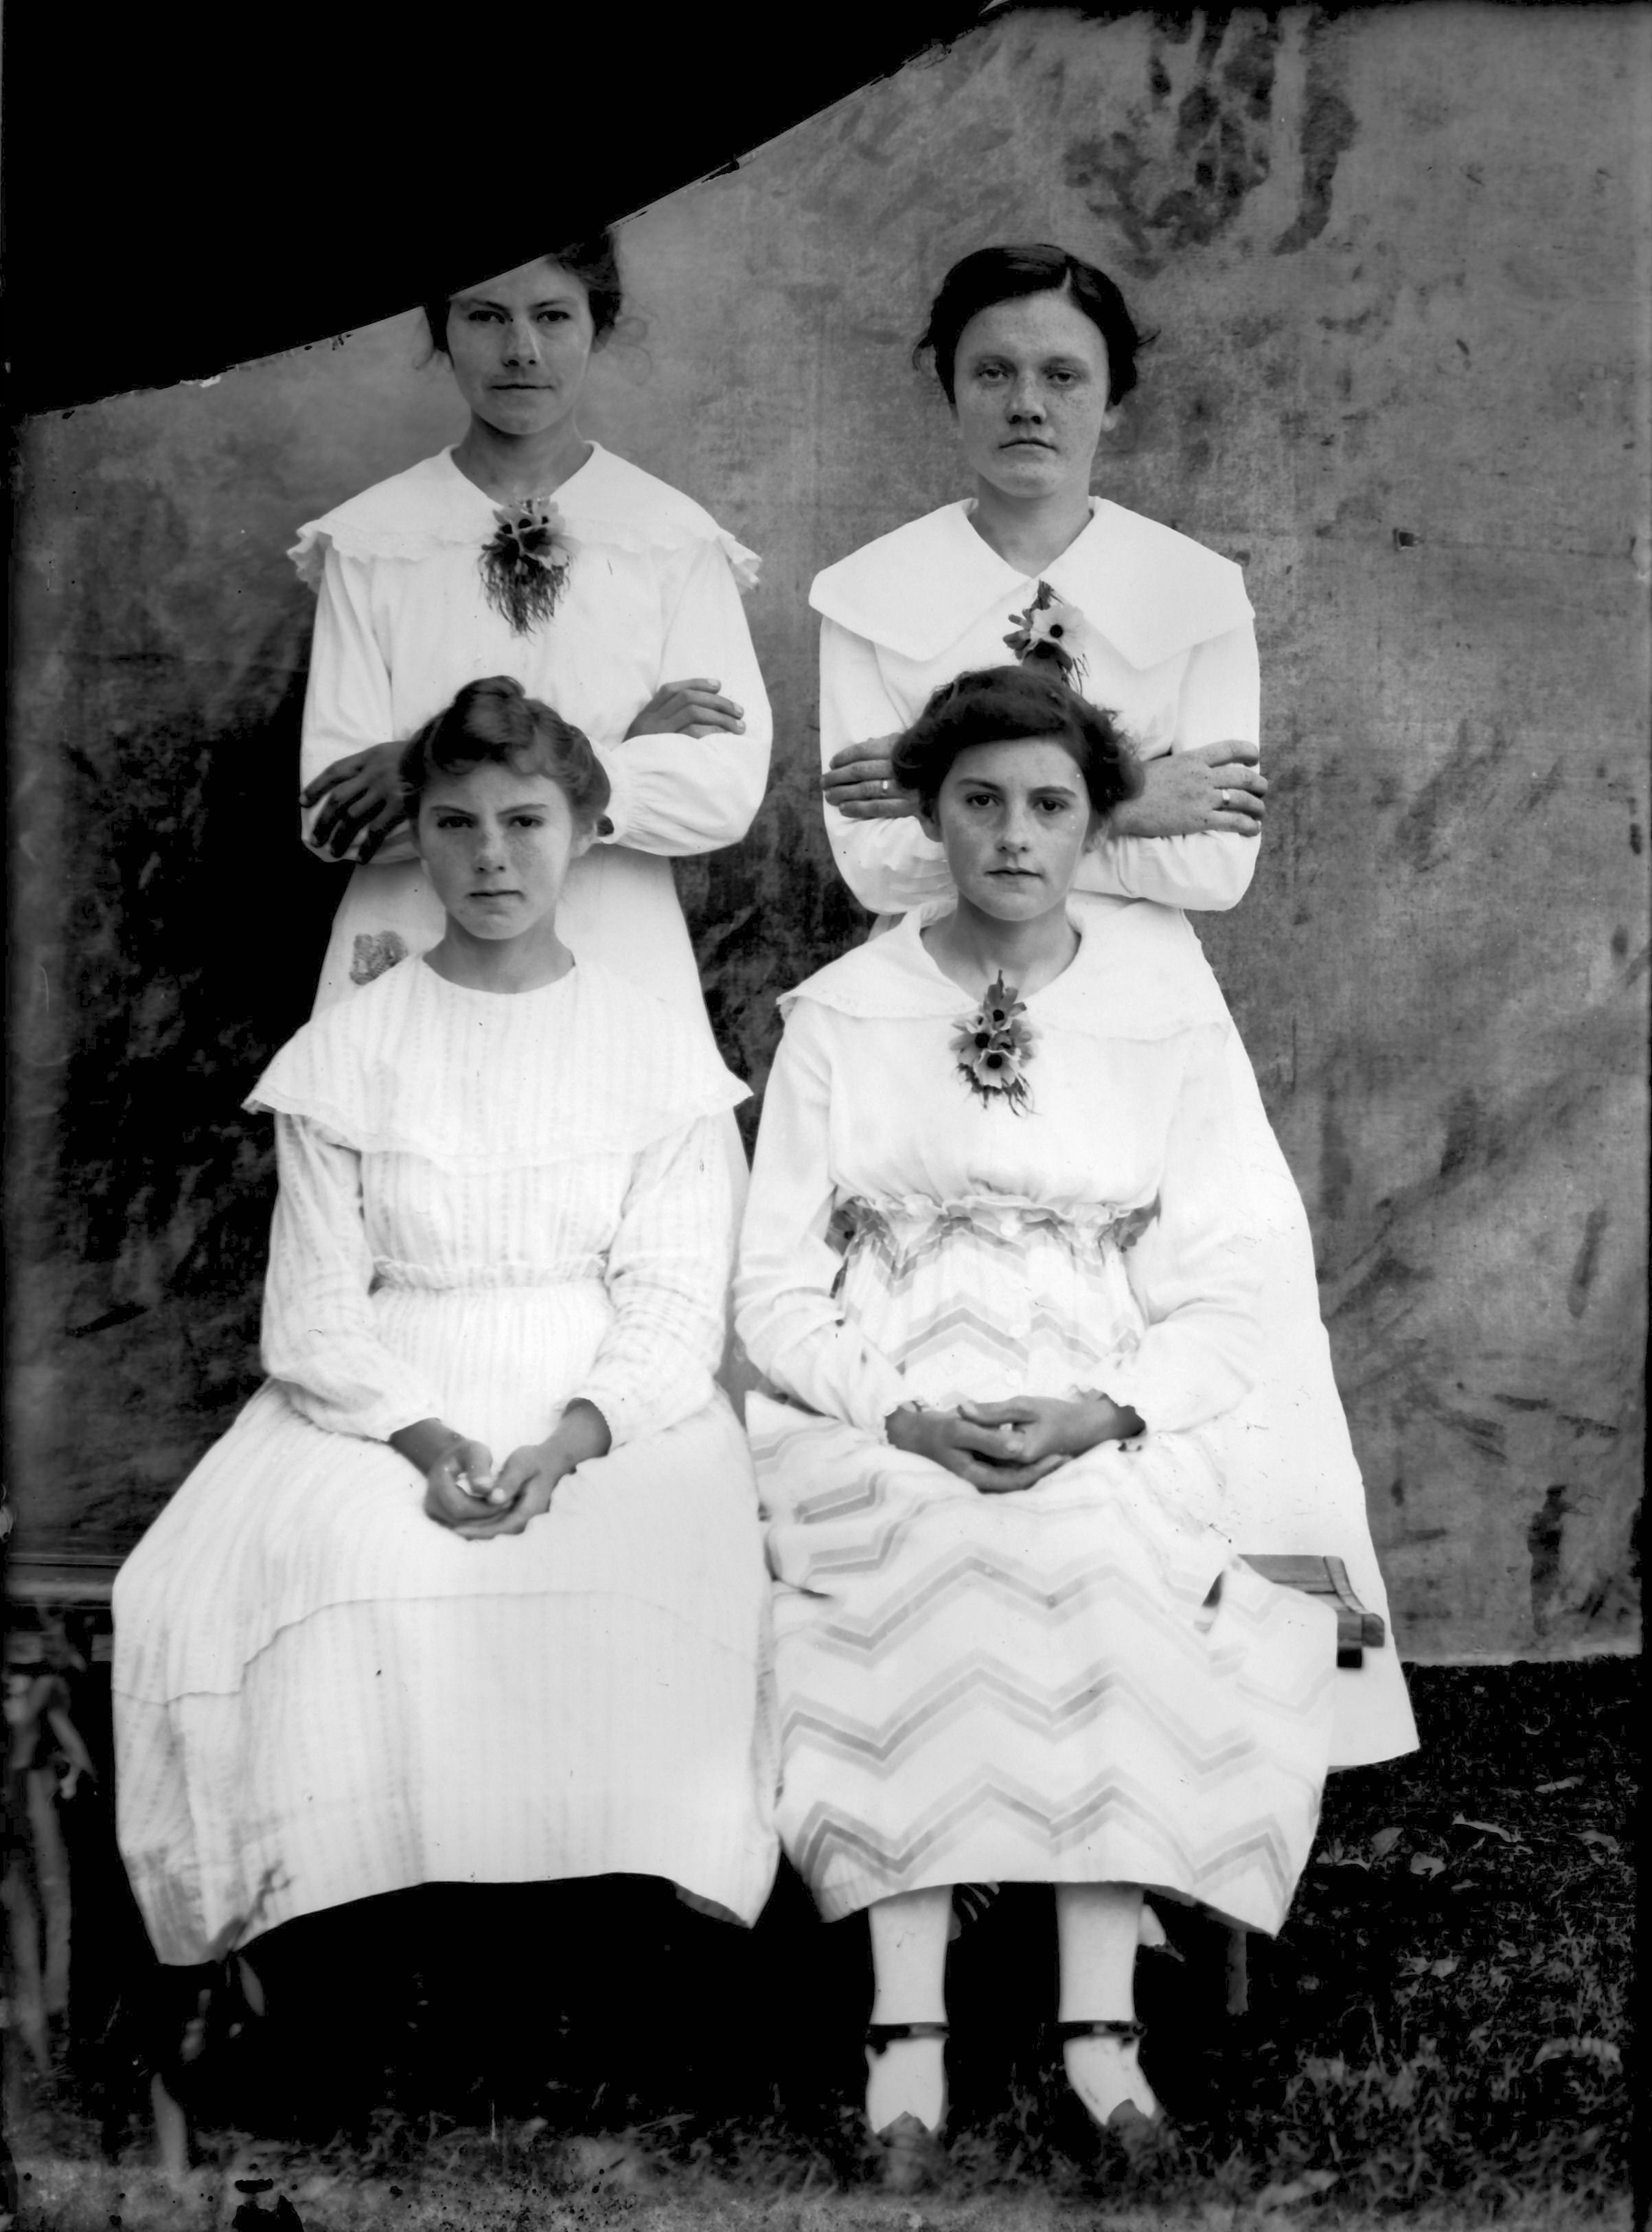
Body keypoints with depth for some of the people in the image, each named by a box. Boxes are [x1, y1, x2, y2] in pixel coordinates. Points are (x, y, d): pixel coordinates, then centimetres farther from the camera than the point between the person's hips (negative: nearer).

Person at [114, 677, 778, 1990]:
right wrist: (424, 1439, -17)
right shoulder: (345, 1053, 8)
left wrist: (569, 1439, -19)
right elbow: (317, 1309, 2)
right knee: (341, 1569, -31)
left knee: (638, 1574, -32)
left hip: (612, 1408, 0)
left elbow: (672, 1302, 0)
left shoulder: (655, 1048, 7)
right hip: (387, 1403, 1)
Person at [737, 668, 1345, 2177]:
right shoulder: (841, 1015, 5)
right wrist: (902, 1414, -15)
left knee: (1100, 1553, -31)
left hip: (1109, 1426, 0)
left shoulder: (1170, 1015, 6)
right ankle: (908, 2020, -27)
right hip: (886, 1422, 0)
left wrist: (1105, 1414, -16)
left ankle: (1102, 2012, -23)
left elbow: (1217, 1300, 3)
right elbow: (776, 1288, 3)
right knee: (928, 1550, -31)